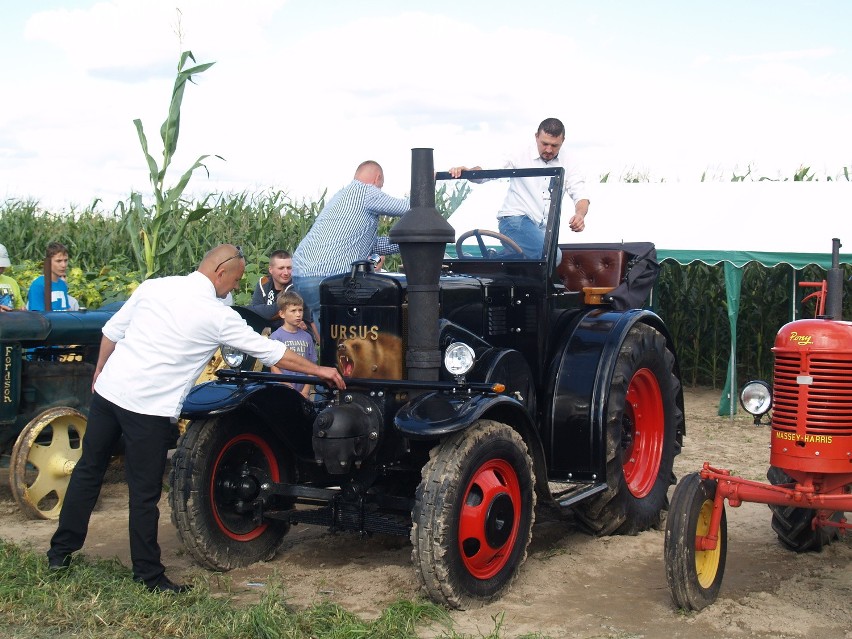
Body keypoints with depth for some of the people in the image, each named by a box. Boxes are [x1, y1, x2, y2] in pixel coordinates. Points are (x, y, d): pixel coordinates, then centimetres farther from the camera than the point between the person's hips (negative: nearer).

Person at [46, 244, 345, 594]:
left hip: (108, 390, 6)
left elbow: (112, 331, 13)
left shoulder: (154, 286, 7)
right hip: (149, 408, -6)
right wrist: (319, 370, 10)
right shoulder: (218, 316, -7)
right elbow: (271, 352, 0)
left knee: (88, 470, 18)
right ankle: (149, 575, 15)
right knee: (144, 493, 3)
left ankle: (60, 552, 31)